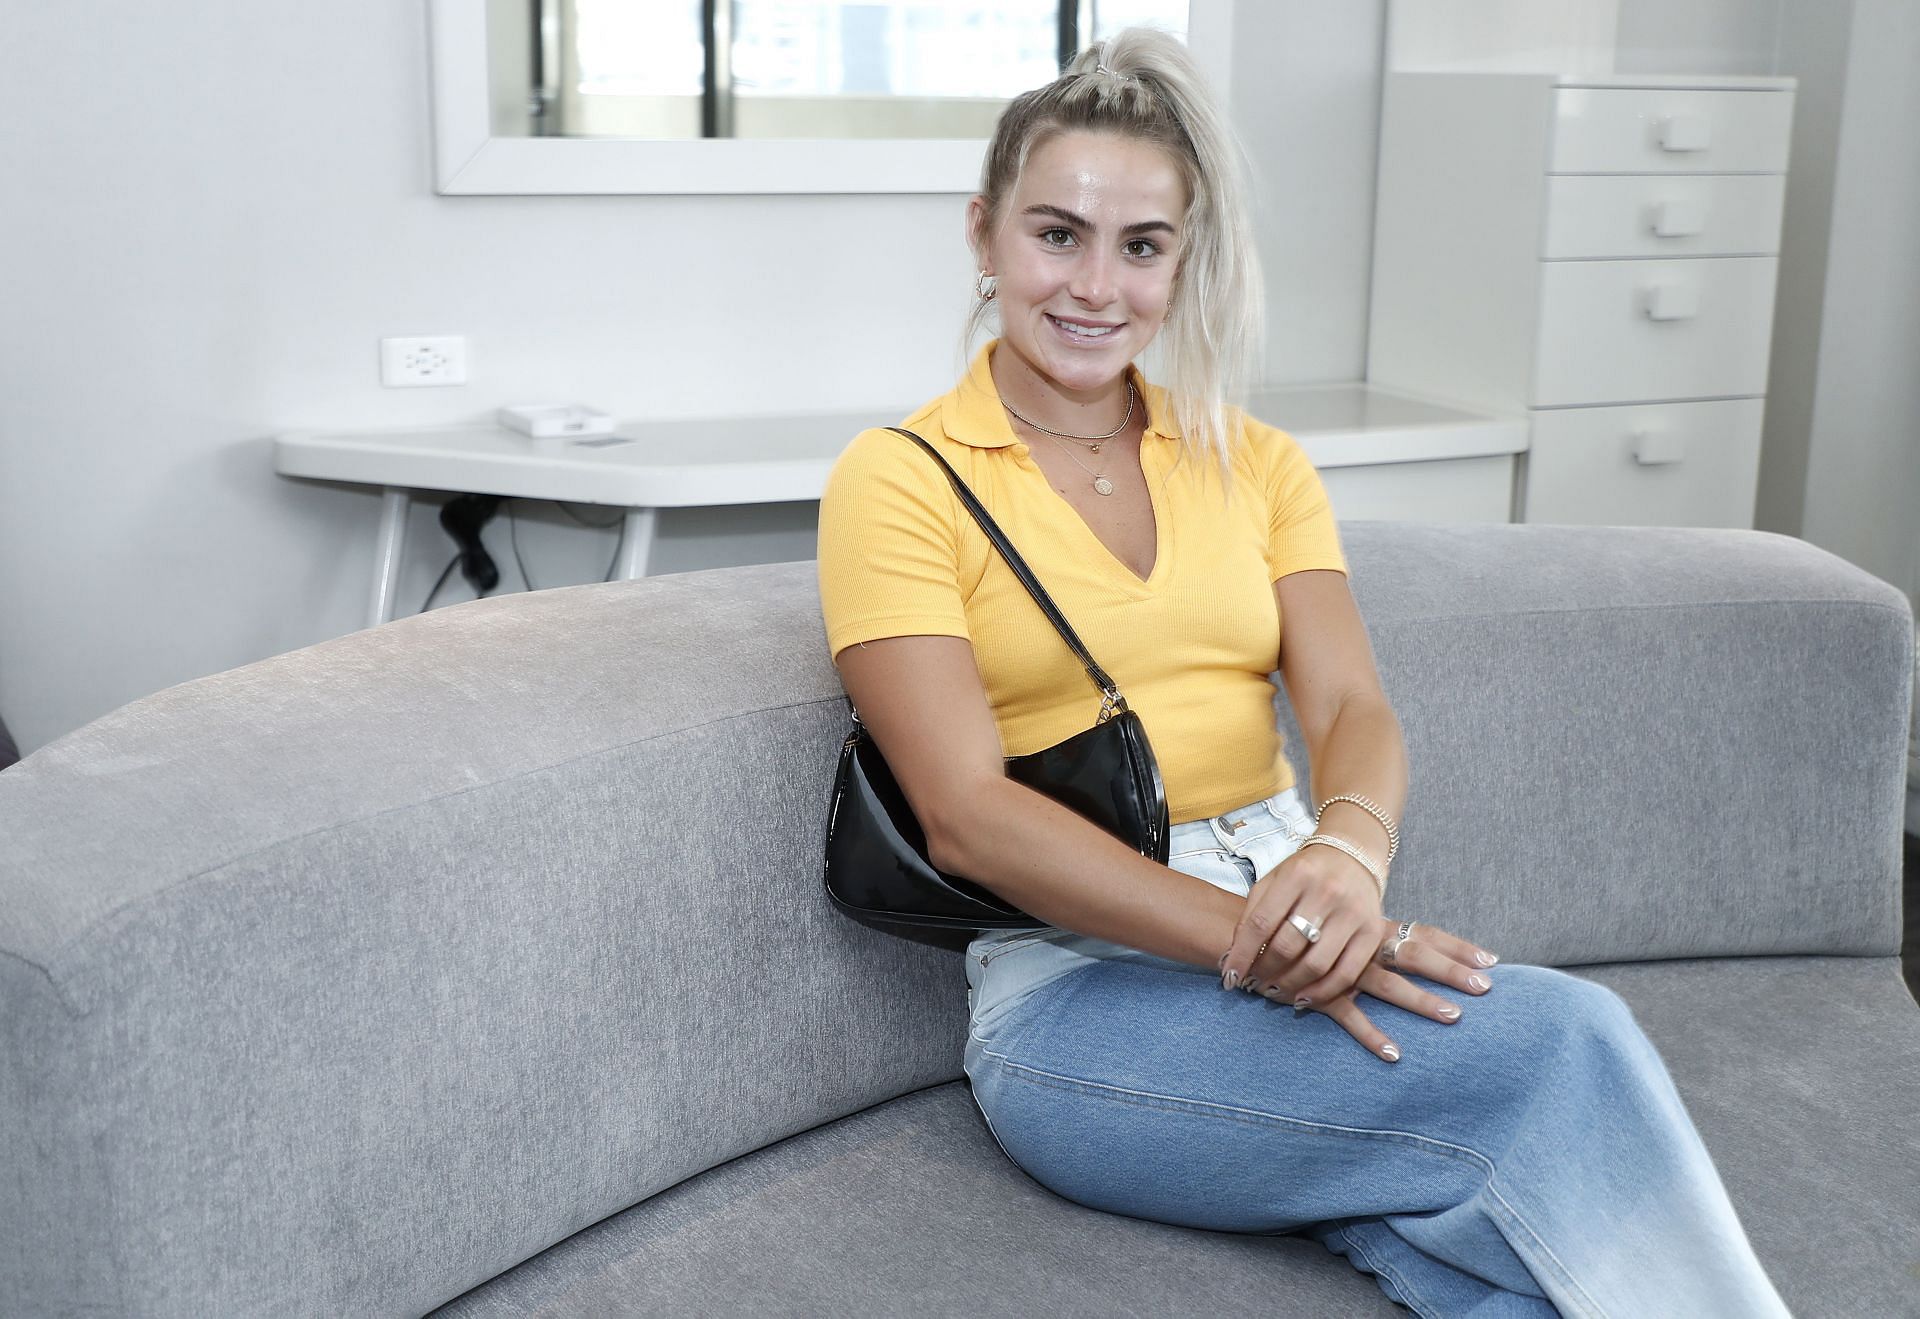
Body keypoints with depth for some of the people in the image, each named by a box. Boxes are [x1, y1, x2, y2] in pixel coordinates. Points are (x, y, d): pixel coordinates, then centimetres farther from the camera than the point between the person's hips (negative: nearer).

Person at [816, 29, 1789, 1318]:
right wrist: (1255, 940, -24)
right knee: (1571, 1045, -26)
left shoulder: (1255, 464, 15)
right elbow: (966, 810, -12)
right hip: (1081, 983, -4)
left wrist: (1347, 849, -24)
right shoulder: (898, 481, 0)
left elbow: (1351, 707, 2)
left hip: (1292, 925, 4)